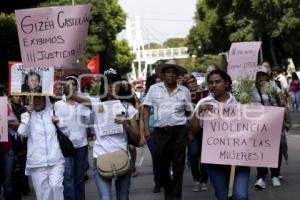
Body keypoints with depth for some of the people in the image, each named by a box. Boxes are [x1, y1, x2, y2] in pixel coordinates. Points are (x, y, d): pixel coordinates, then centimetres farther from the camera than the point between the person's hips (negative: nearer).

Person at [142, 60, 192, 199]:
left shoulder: (184, 91, 7)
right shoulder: (154, 89, 5)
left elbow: (189, 112, 10)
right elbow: (146, 109, 4)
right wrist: (146, 129, -5)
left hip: (179, 131, 0)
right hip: (160, 131, 0)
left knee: (178, 165, 1)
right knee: (160, 164, 8)